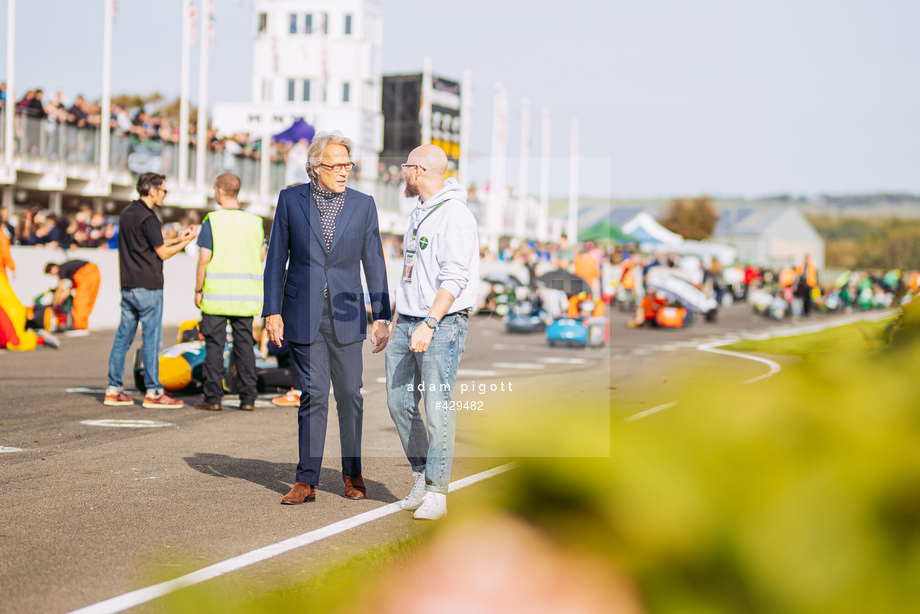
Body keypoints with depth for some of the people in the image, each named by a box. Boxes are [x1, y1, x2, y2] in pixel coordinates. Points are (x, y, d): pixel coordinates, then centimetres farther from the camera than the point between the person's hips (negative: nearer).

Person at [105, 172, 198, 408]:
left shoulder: (127, 213, 14)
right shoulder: (148, 218, -14)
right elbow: (163, 253, -10)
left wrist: (177, 239, 21)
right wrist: (187, 241, 1)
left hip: (128, 286, 9)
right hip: (147, 287, -9)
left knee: (123, 337, 9)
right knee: (151, 338, -3)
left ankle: (113, 389, 11)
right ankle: (153, 392, 0)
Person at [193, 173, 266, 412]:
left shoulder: (212, 221, -7)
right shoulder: (255, 221, 5)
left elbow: (204, 259, -9)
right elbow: (262, 256, 9)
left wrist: (198, 290, -2)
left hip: (216, 293, -4)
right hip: (245, 294, 4)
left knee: (214, 345, 2)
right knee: (244, 343, 7)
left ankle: (213, 398, 2)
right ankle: (248, 398, 6)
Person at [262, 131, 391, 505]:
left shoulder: (363, 205, 4)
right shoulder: (291, 200, 2)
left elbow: (374, 263, 6)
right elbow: (276, 259, 4)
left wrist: (382, 317, 1)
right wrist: (272, 311, -2)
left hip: (345, 315, 1)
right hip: (303, 314, -1)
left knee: (349, 395, 6)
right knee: (313, 395, -4)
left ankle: (352, 472, 22)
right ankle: (306, 481, 1)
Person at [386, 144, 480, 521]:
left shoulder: (454, 215, -12)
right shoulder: (418, 214, 17)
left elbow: (455, 279, -20)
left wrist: (429, 324, -26)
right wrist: (398, 320, 22)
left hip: (442, 324, -9)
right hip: (408, 323, 9)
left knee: (438, 408, -9)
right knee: (399, 402, 8)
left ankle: (437, 494, -4)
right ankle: (421, 478, 20)